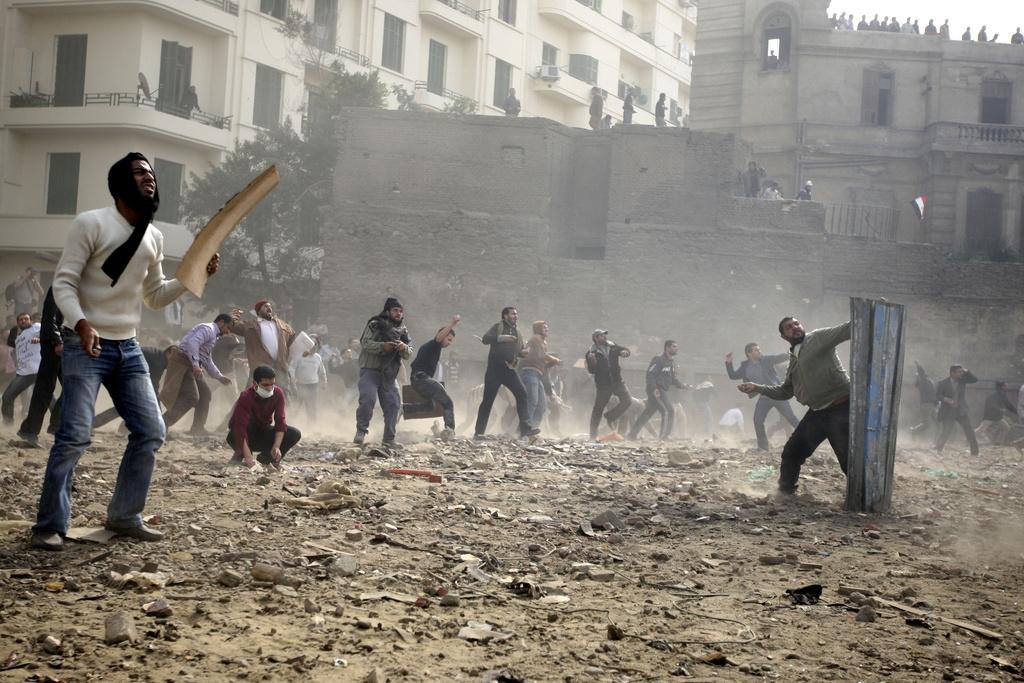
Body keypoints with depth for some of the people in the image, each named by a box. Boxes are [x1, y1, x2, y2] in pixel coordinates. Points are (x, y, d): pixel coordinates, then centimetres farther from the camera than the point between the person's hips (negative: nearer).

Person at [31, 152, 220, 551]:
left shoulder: (154, 237, 11)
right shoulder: (91, 223, -9)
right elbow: (63, 282, -12)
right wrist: (80, 323, -29)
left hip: (127, 348, 7)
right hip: (86, 346, -7)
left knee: (151, 432, 4)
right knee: (74, 436, -13)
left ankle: (124, 517, 17)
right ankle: (50, 526, -3)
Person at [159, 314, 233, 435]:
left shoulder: (214, 336, 25)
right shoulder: (208, 329, -7)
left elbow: (207, 361, 31)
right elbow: (192, 343, -25)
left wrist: (220, 377, 28)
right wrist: (195, 365, -30)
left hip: (191, 365, 10)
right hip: (182, 361, -10)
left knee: (205, 394, 12)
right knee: (191, 397, -17)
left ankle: (197, 429, 16)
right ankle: (162, 425, -18)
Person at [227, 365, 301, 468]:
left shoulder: (278, 394, -15)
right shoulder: (246, 397, -29)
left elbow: (280, 421, -17)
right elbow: (240, 428, -38)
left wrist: (276, 447, -32)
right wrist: (248, 458, -48)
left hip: (263, 433, 4)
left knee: (295, 434, -17)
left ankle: (264, 458, -1)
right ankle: (238, 456, -16)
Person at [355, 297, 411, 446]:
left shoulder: (403, 331, 13)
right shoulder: (375, 325, -3)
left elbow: (409, 354, 8)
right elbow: (365, 343, -14)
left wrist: (404, 348, -15)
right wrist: (383, 346, -28)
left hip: (389, 374, 5)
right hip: (370, 370, -5)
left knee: (393, 404, 1)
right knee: (368, 399, -22)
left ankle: (389, 439, 10)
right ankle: (361, 431, -7)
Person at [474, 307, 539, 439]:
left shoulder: (517, 332, 19)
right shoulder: (497, 327, 3)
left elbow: (520, 352, 24)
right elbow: (485, 339, -13)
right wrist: (501, 338, -25)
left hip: (509, 369, 4)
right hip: (494, 368, -4)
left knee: (522, 393, -14)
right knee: (488, 400, -4)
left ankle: (525, 428, -16)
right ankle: (479, 432, 5)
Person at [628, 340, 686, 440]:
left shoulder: (672, 362, 17)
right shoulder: (659, 360, -13)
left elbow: (672, 379, 24)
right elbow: (650, 374, -19)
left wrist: (682, 385, 9)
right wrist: (654, 389, -28)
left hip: (662, 391, 9)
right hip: (656, 391, -9)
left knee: (648, 413, 12)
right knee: (668, 411, -14)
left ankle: (633, 434, 18)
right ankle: (664, 435, -9)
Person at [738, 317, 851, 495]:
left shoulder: (819, 337, -3)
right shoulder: (793, 361, 19)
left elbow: (844, 331, -18)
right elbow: (785, 391, 28)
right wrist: (757, 388, 21)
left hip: (840, 408, -8)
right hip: (817, 412, 8)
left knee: (848, 459, -14)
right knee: (791, 452, 15)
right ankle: (785, 491, 33)